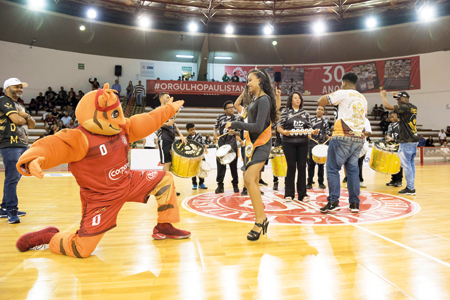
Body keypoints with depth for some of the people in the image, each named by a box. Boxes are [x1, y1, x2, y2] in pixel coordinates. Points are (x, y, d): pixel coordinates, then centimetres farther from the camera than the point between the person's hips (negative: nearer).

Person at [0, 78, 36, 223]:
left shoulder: (19, 106, 23)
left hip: (22, 145, 9)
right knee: (12, 178, -9)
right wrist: (23, 117, 5)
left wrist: (26, 116, -3)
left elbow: (32, 125, 17)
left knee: (14, 178, 12)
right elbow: (17, 120, -17)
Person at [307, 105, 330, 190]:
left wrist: (328, 137, -5)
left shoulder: (325, 122, 14)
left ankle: (321, 182, 13)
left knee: (321, 163, 5)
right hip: (312, 143, -2)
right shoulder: (311, 120, 5)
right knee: (311, 163, -2)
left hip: (322, 144, 2)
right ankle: (309, 182, 5)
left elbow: (326, 134, 15)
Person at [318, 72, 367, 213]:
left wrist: (330, 95, 17)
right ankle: (354, 203, 12)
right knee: (353, 170, 11)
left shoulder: (342, 93, -3)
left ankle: (333, 202, -5)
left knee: (332, 169, -1)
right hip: (359, 138, 7)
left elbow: (320, 101, -1)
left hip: (343, 137, -7)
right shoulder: (363, 99, 19)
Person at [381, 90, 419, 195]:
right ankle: (411, 186, 16)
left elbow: (387, 106, -19)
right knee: (411, 163, 12)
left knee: (406, 164, -4)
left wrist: (383, 95, -3)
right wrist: (398, 96, 42)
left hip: (406, 141, -9)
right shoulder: (414, 108, 13)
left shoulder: (404, 107, -13)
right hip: (414, 140, 9)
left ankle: (410, 188, -2)